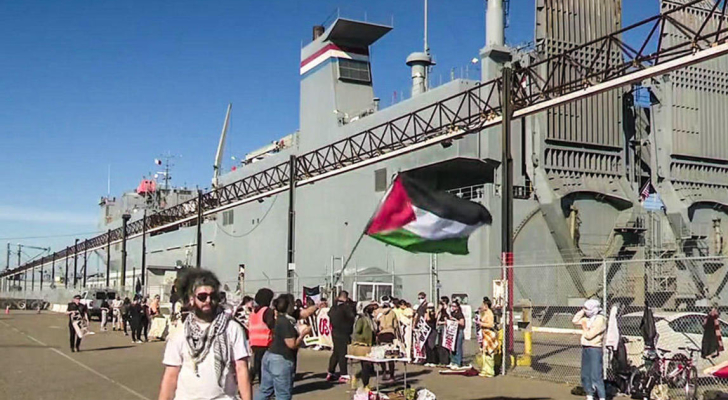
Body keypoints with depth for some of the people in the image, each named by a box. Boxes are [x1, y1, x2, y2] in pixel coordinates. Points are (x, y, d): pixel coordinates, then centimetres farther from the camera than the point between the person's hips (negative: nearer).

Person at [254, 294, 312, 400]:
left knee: (265, 390, 15)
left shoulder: (282, 318, 9)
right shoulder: (286, 322, -20)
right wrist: (303, 334, -8)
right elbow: (292, 344, -20)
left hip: (270, 357, 10)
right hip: (281, 360, -10)